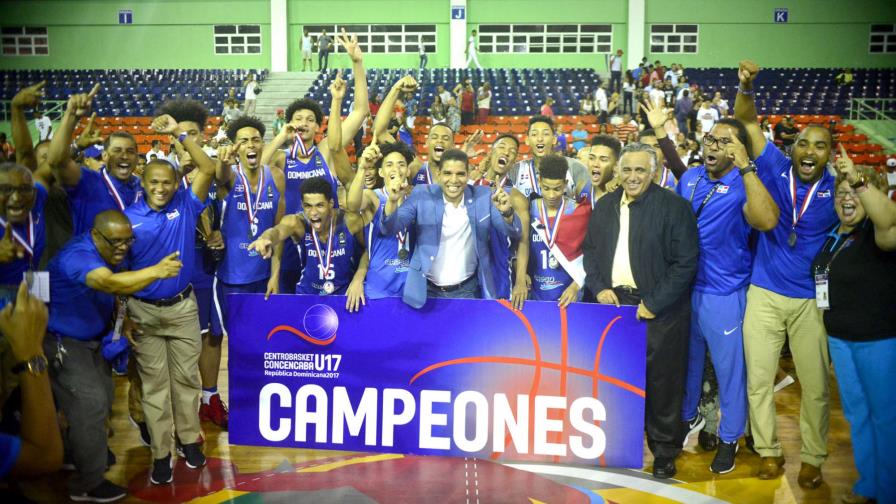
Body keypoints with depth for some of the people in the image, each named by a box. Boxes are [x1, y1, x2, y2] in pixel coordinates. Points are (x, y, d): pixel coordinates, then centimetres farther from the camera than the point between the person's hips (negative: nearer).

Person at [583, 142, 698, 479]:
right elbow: (589, 250, 16)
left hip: (658, 309, -4)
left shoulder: (674, 206, -7)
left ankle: (664, 449, 19)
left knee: (662, 380, 3)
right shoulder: (604, 206, 11)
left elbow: (685, 262, -10)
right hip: (613, 303, 4)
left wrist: (653, 303, -13)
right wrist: (599, 287, 0)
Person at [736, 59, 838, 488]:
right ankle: (768, 450, 27)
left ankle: (812, 457, 30)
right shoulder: (775, 168, -4)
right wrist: (746, 86, -27)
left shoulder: (836, 188, -5)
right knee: (758, 379, 8)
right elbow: (748, 120, -9)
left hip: (813, 300, 0)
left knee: (815, 385, 10)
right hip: (764, 295, 0)